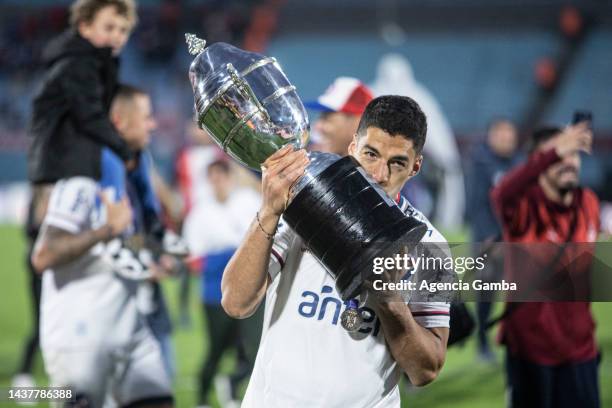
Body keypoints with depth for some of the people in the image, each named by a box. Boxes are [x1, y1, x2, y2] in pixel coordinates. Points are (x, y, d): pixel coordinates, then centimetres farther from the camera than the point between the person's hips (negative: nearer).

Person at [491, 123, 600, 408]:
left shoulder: (589, 203, 2)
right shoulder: (524, 205, -15)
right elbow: (502, 194, -42)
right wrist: (555, 153, -54)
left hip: (579, 346, 4)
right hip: (530, 345, -4)